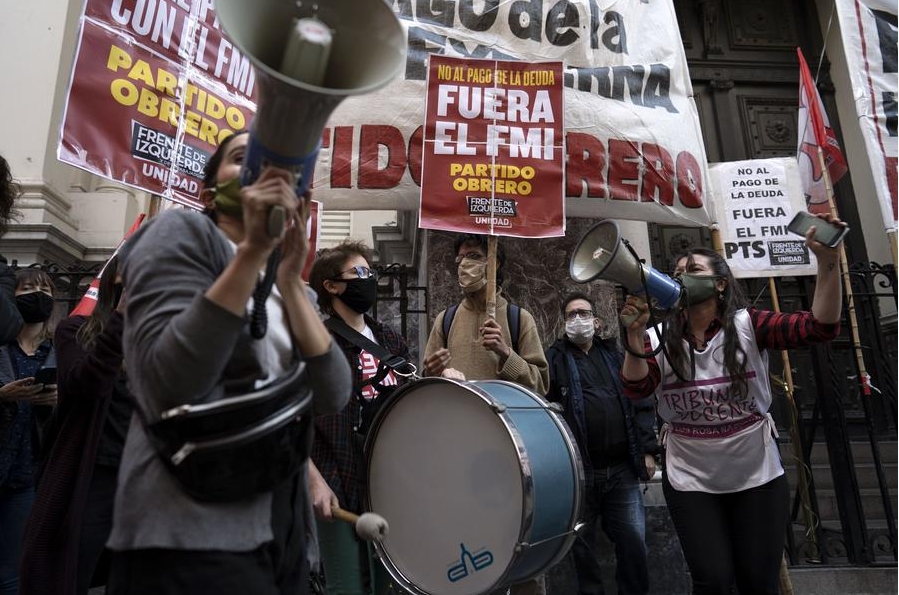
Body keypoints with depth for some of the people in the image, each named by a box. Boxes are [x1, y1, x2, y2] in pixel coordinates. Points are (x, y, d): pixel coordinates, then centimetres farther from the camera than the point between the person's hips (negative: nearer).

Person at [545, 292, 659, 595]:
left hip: (622, 469, 3)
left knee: (634, 541, 6)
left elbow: (642, 404, 11)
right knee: (583, 545, 9)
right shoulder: (554, 358, 1)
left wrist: (647, 450, 4)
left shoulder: (614, 355, 13)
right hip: (579, 471, -2)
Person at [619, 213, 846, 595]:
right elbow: (636, 389, -16)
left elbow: (820, 327, -17)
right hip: (690, 482, 0)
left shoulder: (748, 326, -6)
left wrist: (827, 263, -29)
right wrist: (635, 335, -30)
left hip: (757, 478, 0)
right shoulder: (661, 339, -3)